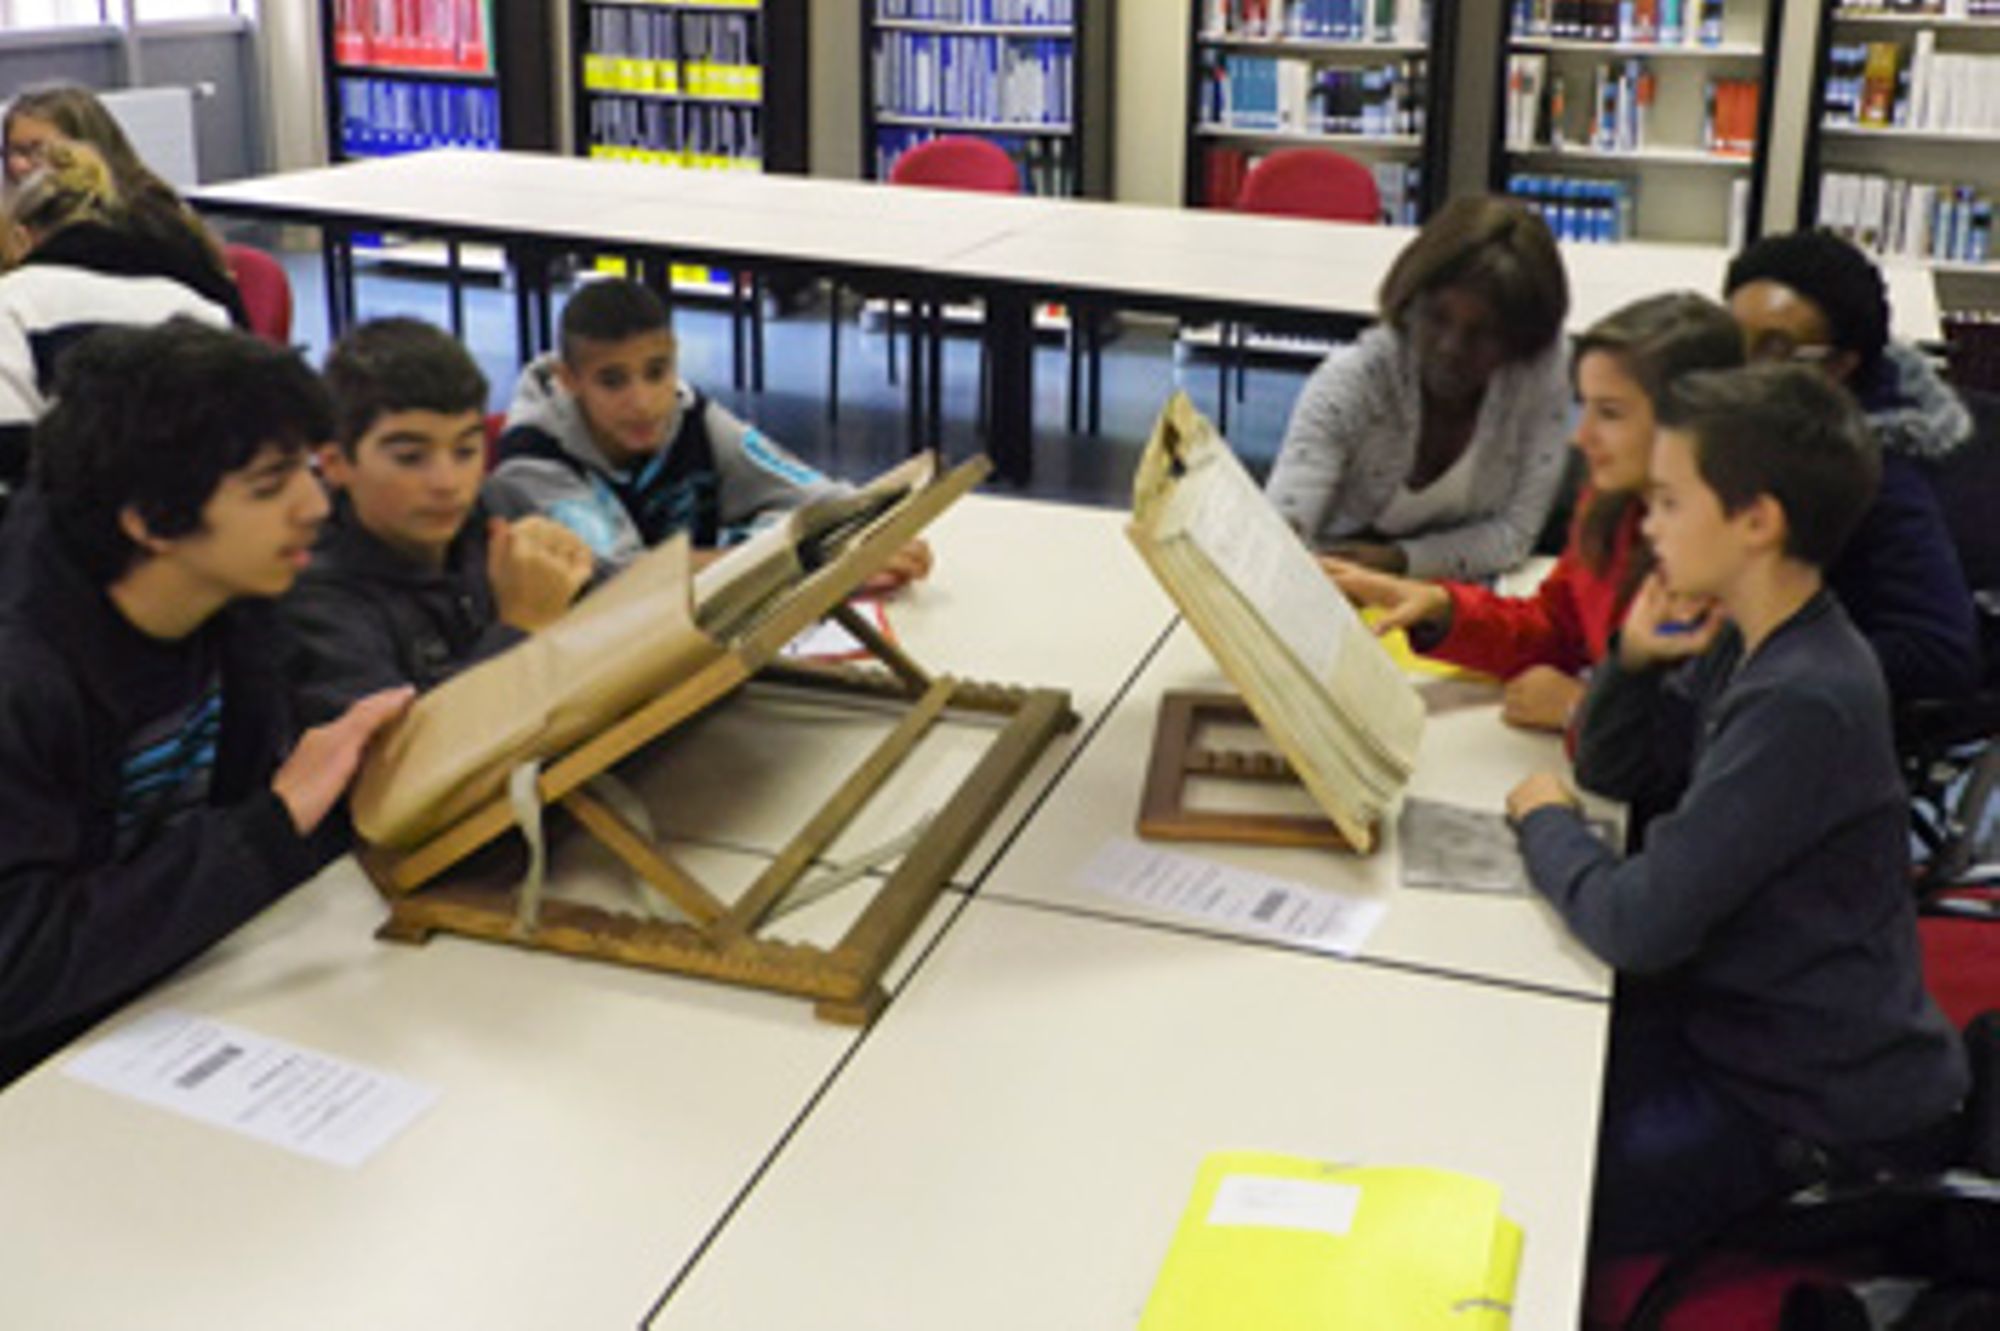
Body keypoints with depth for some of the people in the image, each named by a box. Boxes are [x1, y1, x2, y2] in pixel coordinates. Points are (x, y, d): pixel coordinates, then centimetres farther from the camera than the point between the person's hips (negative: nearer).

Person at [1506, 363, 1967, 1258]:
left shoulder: (1806, 704, -28)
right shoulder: (1748, 646, 1)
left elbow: (1638, 925, -28)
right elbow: (1611, 771, 12)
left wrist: (1543, 822, -8)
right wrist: (1636, 657, -7)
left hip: (1816, 1108, -9)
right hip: (1734, 1011, 9)